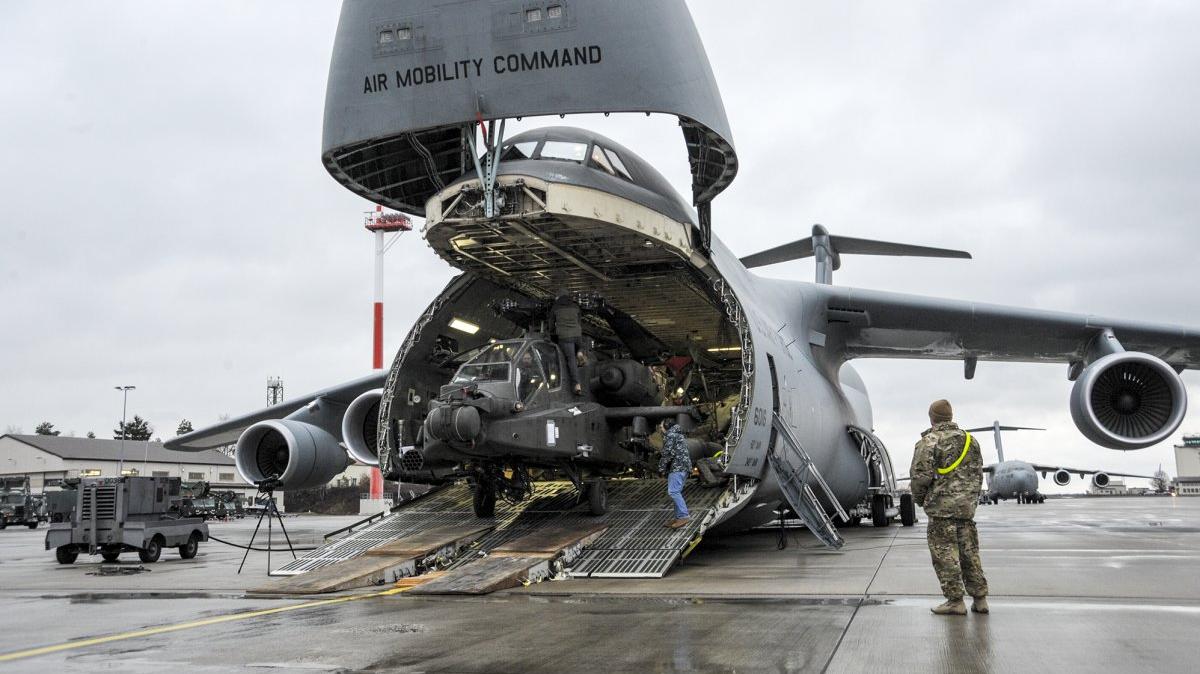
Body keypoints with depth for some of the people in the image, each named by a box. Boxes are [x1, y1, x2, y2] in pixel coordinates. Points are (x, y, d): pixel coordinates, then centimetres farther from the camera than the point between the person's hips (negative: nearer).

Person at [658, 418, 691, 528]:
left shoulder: (670, 434, -5)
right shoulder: (679, 434, 27)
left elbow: (667, 453, -13)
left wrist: (662, 467, -4)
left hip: (677, 467, -11)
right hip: (684, 466, 11)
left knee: (673, 491, -16)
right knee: (677, 492, 11)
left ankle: (683, 517, -24)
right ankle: (679, 517, 9)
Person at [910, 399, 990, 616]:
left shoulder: (929, 441, -9)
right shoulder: (970, 440, 12)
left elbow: (921, 474, -13)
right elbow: (978, 473, 15)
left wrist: (918, 498, 3)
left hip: (941, 505, -6)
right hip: (967, 506, 6)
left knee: (945, 553, -2)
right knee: (970, 552, 12)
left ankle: (955, 601, -2)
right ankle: (979, 598, 14)